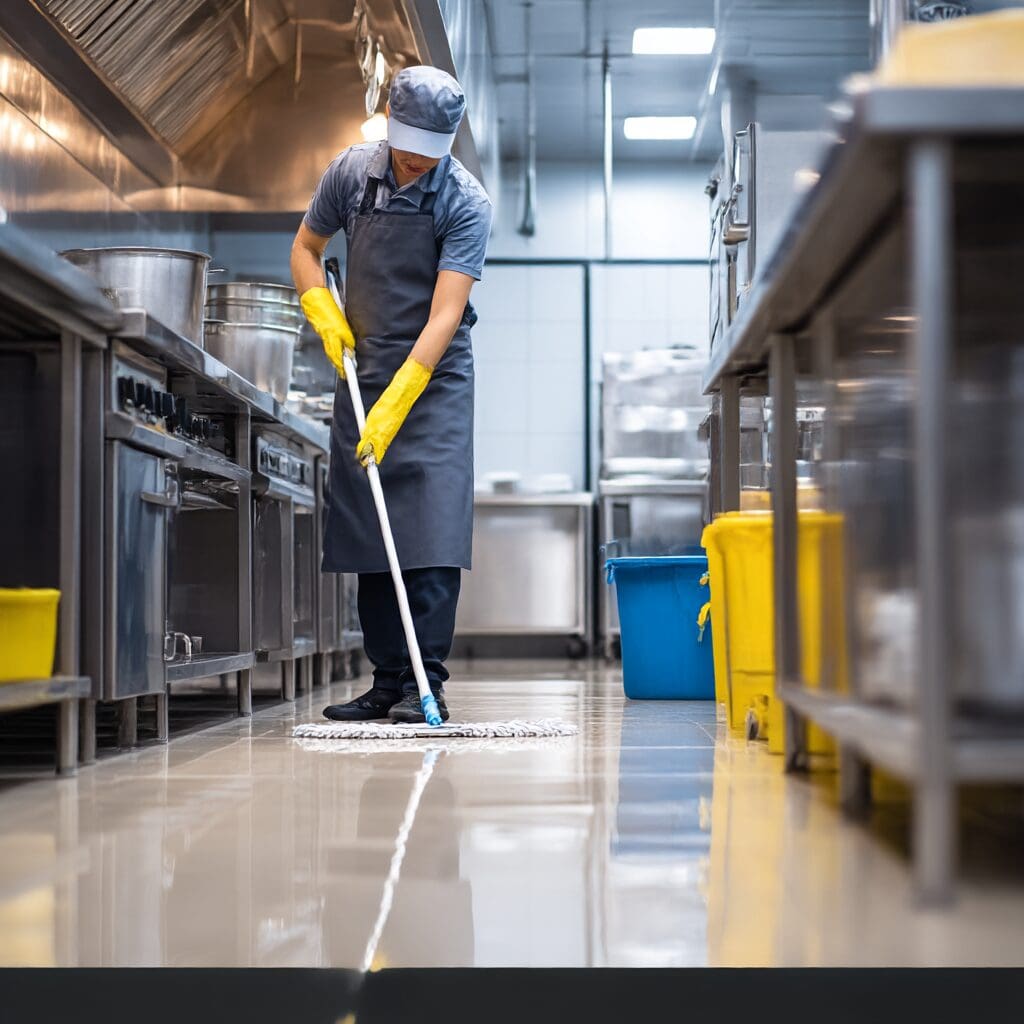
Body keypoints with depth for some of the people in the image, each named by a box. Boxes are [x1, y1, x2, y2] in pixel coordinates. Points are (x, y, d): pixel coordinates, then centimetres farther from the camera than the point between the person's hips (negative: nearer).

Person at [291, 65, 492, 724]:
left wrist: (395, 403, -28)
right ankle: (388, 682, 11)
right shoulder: (352, 172, 0)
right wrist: (325, 316, -3)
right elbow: (305, 248, 15)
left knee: (431, 527, -12)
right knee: (367, 528, 4)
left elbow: (444, 315, -21)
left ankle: (426, 684, -10)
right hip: (361, 369, 5)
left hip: (435, 375, -4)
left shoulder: (467, 203, -14)